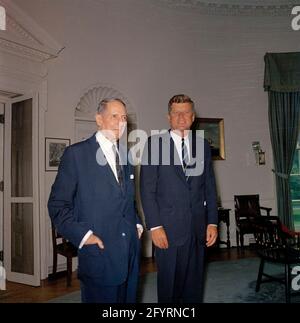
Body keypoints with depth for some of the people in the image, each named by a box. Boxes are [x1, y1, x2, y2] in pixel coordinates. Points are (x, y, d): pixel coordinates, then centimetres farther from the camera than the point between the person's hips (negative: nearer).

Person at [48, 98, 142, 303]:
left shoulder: (125, 155, 12)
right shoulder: (77, 153, -7)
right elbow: (58, 205, -8)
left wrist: (137, 224, 8)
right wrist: (83, 235, -15)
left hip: (131, 252, 6)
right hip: (99, 251, -5)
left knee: (128, 299, 14)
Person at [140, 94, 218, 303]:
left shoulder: (203, 145, 9)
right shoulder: (155, 144, -3)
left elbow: (210, 187, 10)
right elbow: (147, 189, -6)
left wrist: (212, 222, 5)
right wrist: (155, 226, -11)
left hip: (198, 229, 4)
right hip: (169, 229, -3)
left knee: (194, 286, 14)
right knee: (169, 286, 8)